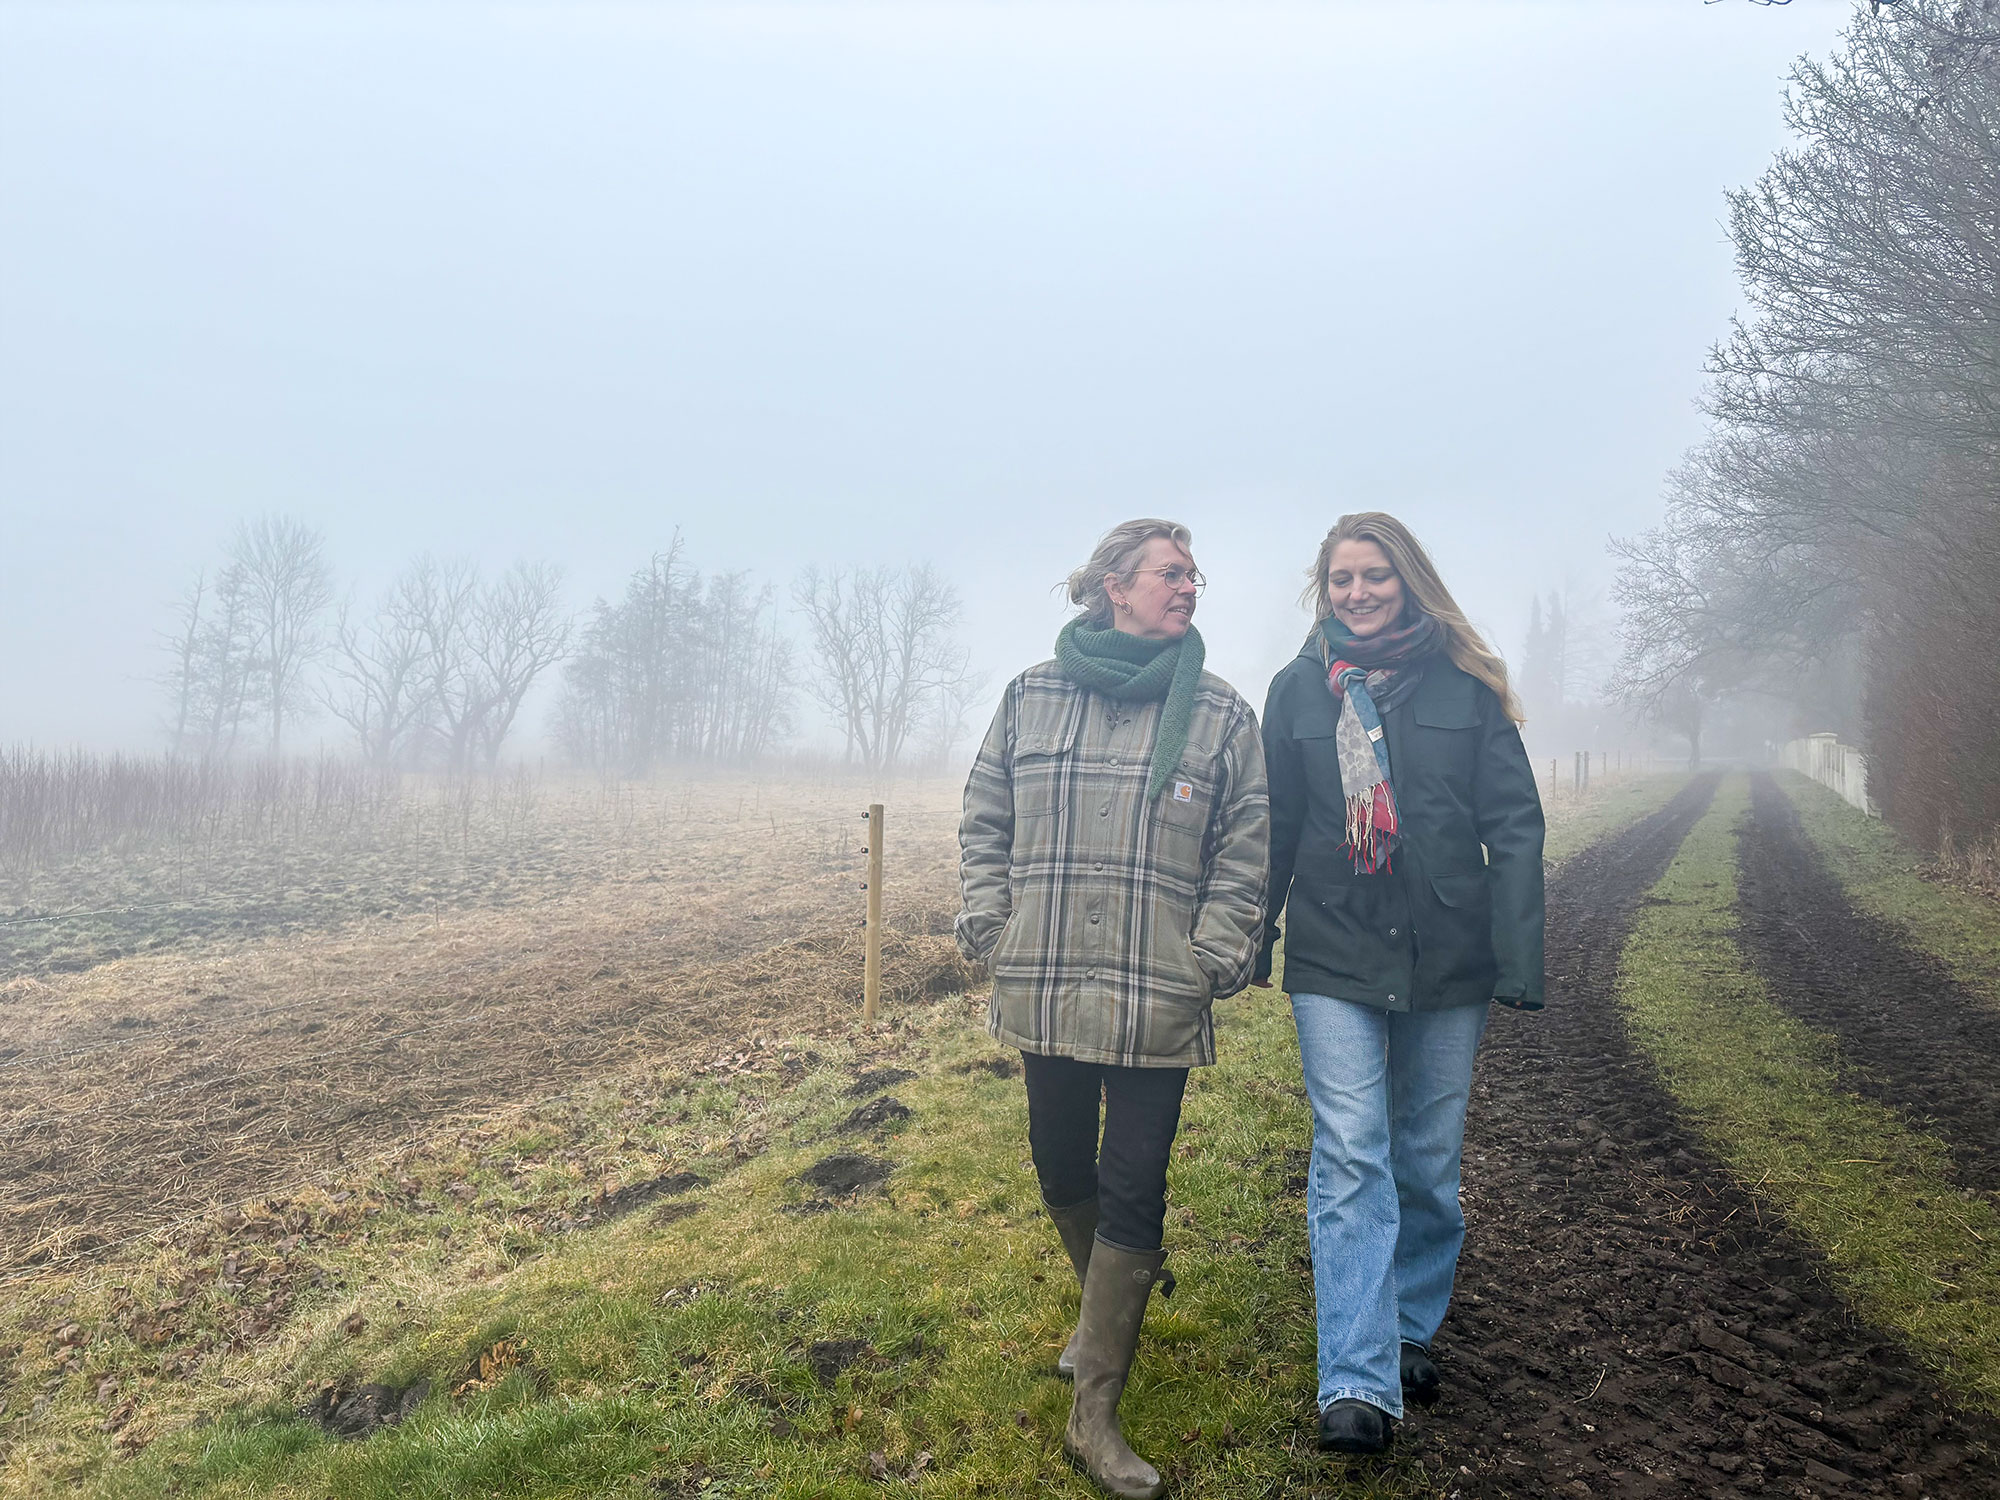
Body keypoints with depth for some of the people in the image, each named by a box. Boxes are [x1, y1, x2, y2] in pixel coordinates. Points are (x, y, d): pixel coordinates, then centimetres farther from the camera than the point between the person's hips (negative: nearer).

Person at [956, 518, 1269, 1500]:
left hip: (1156, 1003, -2)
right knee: (1062, 1170, 16)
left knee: (1133, 1191, 0)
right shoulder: (1031, 697, 5)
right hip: (1043, 991, 2)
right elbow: (984, 822, 9)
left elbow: (1243, 853, 2)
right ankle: (1110, 1310, 47)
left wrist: (1209, 961, -6)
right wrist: (990, 929, 0)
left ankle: (1094, 1414, 13)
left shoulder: (1222, 716, 2)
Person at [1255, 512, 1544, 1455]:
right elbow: (1274, 830, 10)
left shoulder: (1465, 685, 1)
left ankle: (1412, 1331, 32)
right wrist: (1253, 943, 9)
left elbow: (1514, 827, -1)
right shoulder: (1297, 689, 5)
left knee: (1429, 1158, 12)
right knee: (1351, 1160, -8)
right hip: (1335, 960, 0)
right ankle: (1358, 1384, -5)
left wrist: (1519, 959, -9)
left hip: (1447, 956, 0)